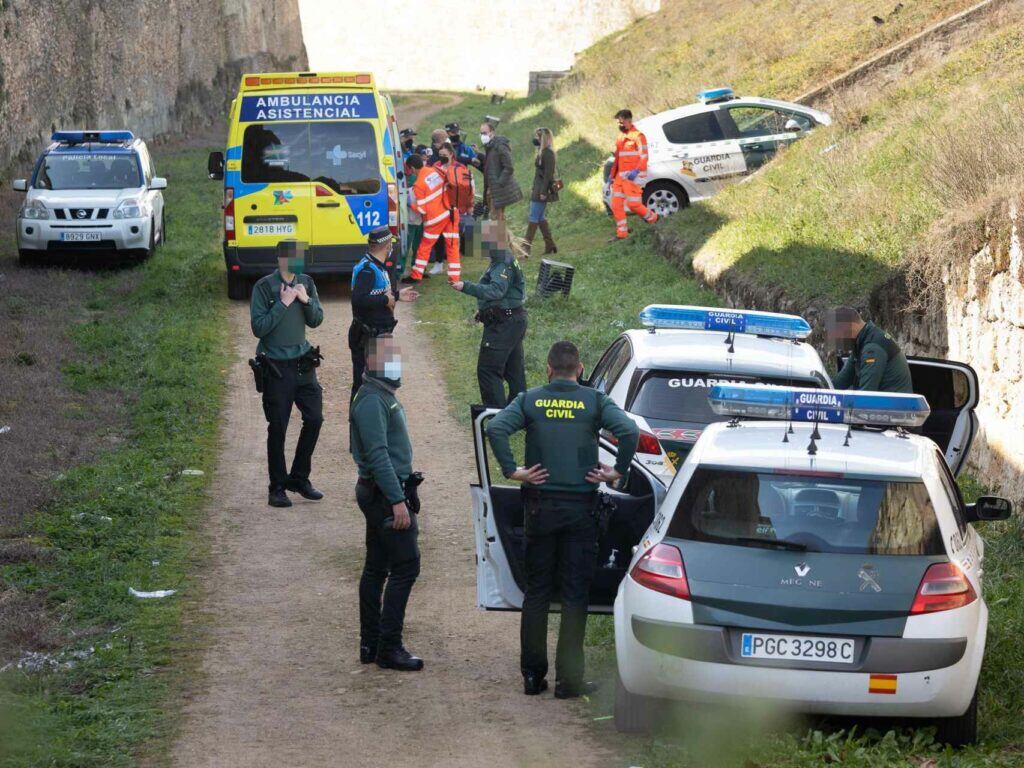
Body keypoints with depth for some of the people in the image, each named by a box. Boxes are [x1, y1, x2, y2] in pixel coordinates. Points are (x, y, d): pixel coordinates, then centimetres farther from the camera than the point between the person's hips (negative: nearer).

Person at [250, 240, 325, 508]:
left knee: (314, 418, 4)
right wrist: (283, 304, -21)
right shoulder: (264, 287, -12)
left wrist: (306, 301, -11)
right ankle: (277, 488, 11)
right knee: (278, 427, 0)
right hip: (276, 367, -5)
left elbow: (316, 320, 7)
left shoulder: (306, 283, 4)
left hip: (303, 363, 5)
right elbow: (258, 327, -16)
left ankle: (299, 478, 20)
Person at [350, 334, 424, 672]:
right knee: (406, 565, -10)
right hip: (386, 492, -11)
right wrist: (397, 500, -27)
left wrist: (402, 494, 23)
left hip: (377, 493, 11)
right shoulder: (372, 401, -17)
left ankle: (370, 644, 16)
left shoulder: (383, 396, 17)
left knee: (376, 567, 12)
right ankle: (389, 647, -9)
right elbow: (378, 454, -24)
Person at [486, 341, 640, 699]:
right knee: (575, 594, 3)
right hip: (581, 506, -1)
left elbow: (496, 428, -15)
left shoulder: (530, 400, 1)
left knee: (536, 591, 10)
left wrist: (512, 470, -9)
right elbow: (630, 431, -16)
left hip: (539, 507, 1)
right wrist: (618, 472, -6)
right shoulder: (595, 401, -2)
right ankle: (568, 678, 2)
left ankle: (533, 675, 10)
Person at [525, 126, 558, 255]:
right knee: (541, 218, 12)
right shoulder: (542, 152, 14)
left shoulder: (548, 153, -15)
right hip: (538, 189, 10)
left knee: (533, 218, -8)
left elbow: (548, 173, -19)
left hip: (542, 189, -10)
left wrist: (543, 192, -21)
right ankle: (550, 245, 16)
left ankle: (527, 247, -6)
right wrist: (533, 189, 18)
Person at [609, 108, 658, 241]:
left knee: (633, 204, -11)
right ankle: (621, 233, 6)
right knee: (616, 205, 1)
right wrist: (612, 175, 22)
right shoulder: (621, 138, 18)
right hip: (620, 176, 8)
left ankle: (652, 218, 14)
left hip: (633, 176, -8)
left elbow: (644, 157, -13)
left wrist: (636, 171, -25)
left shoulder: (638, 136, -6)